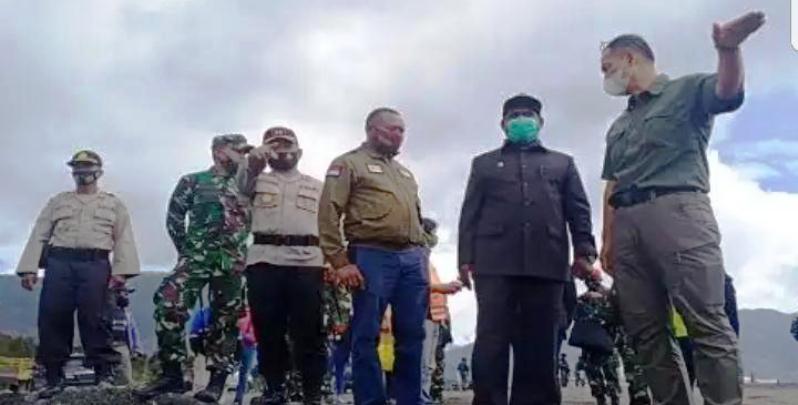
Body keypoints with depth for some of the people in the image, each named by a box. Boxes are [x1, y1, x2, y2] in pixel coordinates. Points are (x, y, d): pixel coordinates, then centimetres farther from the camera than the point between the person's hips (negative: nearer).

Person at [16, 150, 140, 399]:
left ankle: (104, 372, -5)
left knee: (93, 317, -10)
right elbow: (39, 236, 14)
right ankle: (54, 376, 2)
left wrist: (121, 270, -8)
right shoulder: (58, 201, 23)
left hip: (95, 264, -2)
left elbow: (124, 239, 7)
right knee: (52, 318, -5)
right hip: (58, 262, 2)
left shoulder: (113, 204, 18)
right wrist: (29, 268, 0)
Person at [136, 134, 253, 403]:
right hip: (197, 258, -2)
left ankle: (217, 380, 9)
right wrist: (186, 249, 6)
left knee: (226, 320, 1)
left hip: (232, 263, 3)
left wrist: (241, 251, 10)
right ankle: (172, 373, -13)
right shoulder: (193, 182, 9)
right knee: (169, 305, -20)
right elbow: (174, 219, 9)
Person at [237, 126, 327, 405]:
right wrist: (253, 160, -30)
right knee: (268, 330, 1)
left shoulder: (317, 187, 23)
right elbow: (244, 182, -7)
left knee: (309, 332, -4)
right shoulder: (258, 180, 18)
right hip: (264, 262, 0)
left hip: (307, 263, 0)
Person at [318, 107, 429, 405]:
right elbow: (329, 214, -4)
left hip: (412, 259, 6)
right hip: (372, 256, -6)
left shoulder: (405, 173, 27)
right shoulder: (349, 164, 5)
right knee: (367, 336, -5)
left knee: (411, 336, 4)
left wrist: (423, 258, 17)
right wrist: (340, 262, -12)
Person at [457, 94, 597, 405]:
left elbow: (579, 211, 16)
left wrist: (584, 251, -1)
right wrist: (466, 258, 1)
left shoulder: (563, 163, 26)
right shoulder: (484, 164, 25)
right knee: (492, 342, -9)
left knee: (540, 345, -2)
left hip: (547, 263, 1)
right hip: (495, 262, -1)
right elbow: (470, 214, 15)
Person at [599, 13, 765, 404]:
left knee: (707, 324, -14)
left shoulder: (686, 89, 11)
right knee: (646, 332, 1)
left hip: (678, 210, -7)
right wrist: (607, 240, 14)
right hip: (626, 224, 7)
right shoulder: (618, 126, 29)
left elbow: (727, 92, -11)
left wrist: (728, 49, -32)